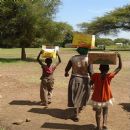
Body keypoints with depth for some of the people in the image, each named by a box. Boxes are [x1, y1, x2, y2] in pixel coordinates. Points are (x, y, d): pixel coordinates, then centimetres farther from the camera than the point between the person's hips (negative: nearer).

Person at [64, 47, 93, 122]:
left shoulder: (73, 58, -4)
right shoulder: (88, 59, -11)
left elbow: (67, 69, 2)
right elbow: (90, 72, -17)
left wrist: (66, 73, 25)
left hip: (75, 79, 1)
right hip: (84, 80, -1)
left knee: (75, 97, 9)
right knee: (82, 96, 23)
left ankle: (75, 115, 12)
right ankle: (80, 107, 46)